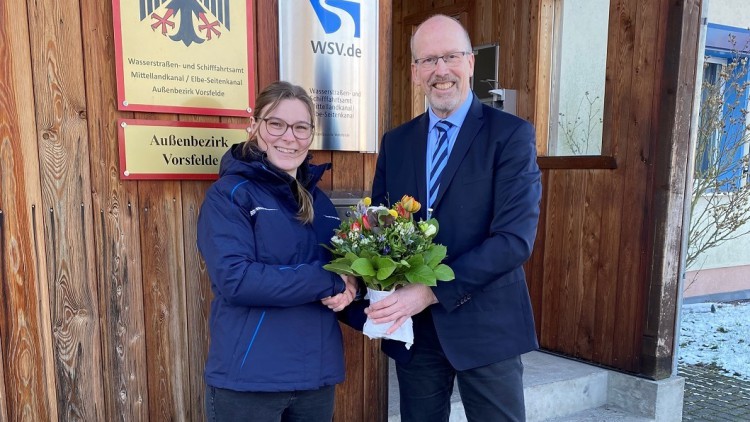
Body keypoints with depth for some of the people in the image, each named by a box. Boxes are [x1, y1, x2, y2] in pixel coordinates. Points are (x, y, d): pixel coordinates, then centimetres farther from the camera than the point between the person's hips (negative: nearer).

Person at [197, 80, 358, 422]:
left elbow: (346, 264, 14)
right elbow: (234, 279, -21)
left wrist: (348, 288, -9)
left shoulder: (319, 200, 9)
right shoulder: (229, 193, -9)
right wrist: (327, 282, -19)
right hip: (248, 378, -5)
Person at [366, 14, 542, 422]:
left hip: (485, 323, -3)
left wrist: (432, 291, -22)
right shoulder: (395, 141, 6)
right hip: (412, 324, 4)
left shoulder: (511, 134, -8)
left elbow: (515, 238, -17)